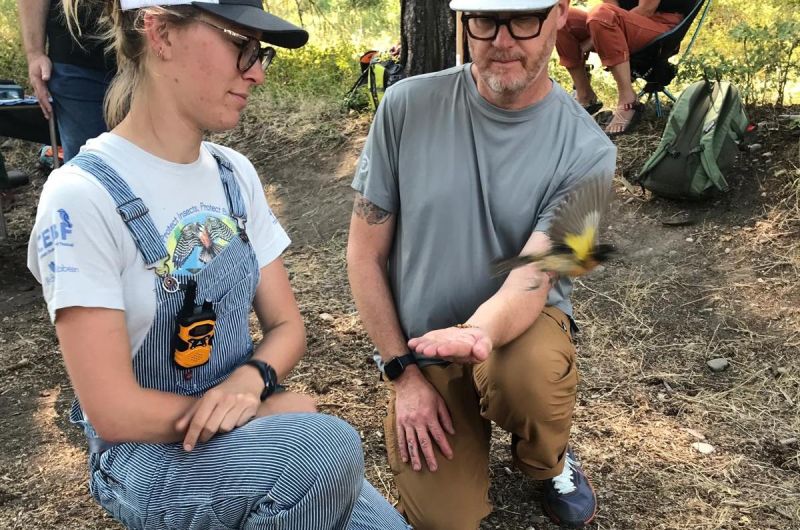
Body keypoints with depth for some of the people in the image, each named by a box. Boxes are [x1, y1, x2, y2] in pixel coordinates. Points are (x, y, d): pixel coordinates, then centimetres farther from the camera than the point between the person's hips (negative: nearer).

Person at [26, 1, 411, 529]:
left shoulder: (235, 173, 0)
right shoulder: (84, 197, -19)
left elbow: (287, 325, 3)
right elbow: (114, 412, -19)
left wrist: (250, 380, -18)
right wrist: (274, 408, -14)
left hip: (245, 428, 5)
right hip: (147, 454, -5)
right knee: (329, 445, -29)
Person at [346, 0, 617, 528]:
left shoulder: (586, 150, -15)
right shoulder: (407, 106, -14)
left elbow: (530, 280, -24)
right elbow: (364, 255, -8)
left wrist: (480, 333, -47)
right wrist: (404, 374, -9)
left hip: (519, 325, 0)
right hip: (419, 345, 1)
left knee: (531, 371, -36)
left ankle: (550, 461, 3)